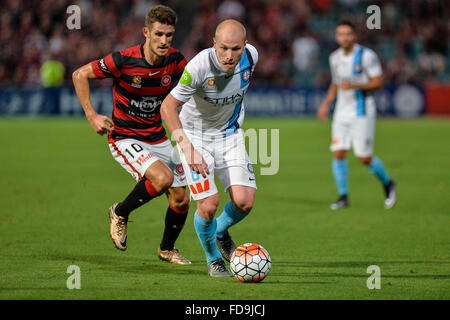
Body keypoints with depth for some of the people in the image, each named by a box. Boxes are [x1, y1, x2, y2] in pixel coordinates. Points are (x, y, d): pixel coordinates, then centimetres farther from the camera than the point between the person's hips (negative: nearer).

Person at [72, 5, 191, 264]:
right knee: (163, 177, -29)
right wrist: (92, 116, -12)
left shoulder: (174, 60, -8)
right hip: (124, 138, -5)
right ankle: (120, 213, -2)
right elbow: (80, 75, -8)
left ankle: (167, 249, 30)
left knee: (181, 200, 1)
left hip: (159, 139, 5)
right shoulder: (124, 60, -20)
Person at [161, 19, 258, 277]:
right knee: (209, 205, -14)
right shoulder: (200, 66, -31)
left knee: (244, 202, -10)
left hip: (230, 134, 4)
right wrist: (187, 148, -33)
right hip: (196, 135, -4)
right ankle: (213, 259, 14)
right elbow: (168, 106, -25)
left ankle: (221, 232, 24)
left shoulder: (251, 55, -15)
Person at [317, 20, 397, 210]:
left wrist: (354, 85, -23)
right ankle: (343, 196, 4)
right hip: (342, 112, 5)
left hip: (362, 112, -5)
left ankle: (388, 184, 22)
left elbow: (378, 83, -11)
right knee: (338, 153, -6)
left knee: (364, 158, -4)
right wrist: (326, 103, 10)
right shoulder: (335, 58, 9)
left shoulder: (367, 56, -10)